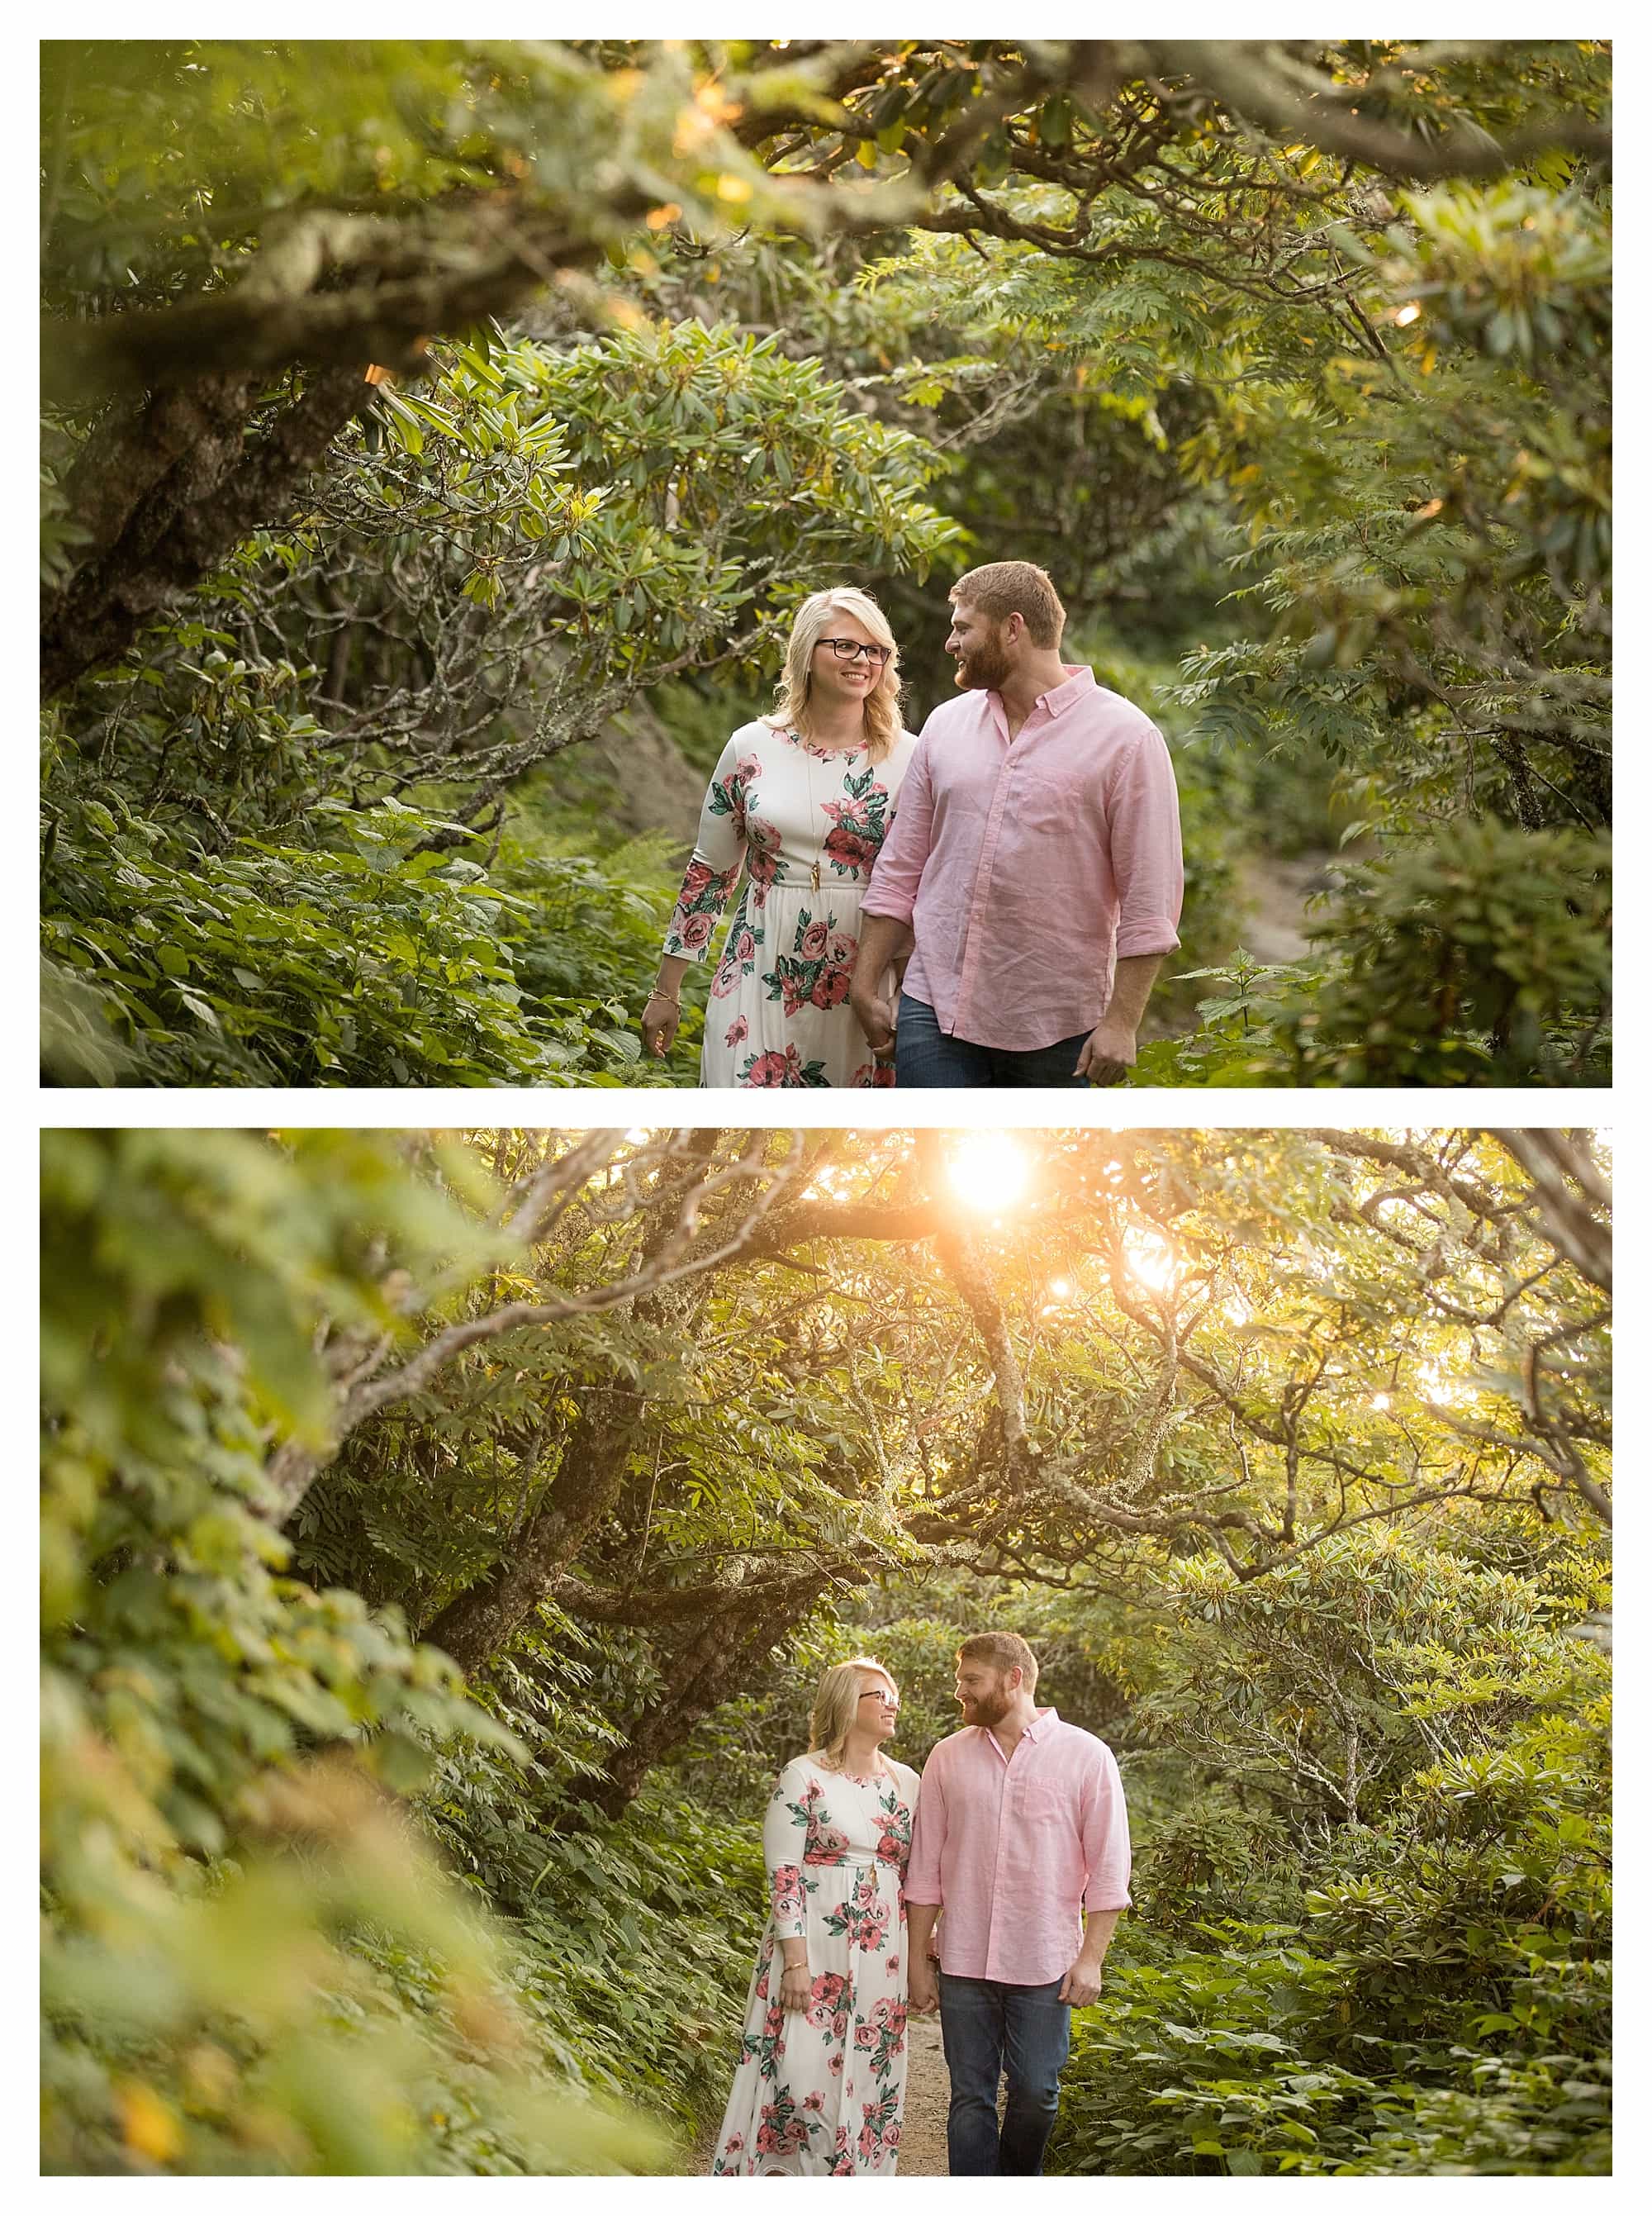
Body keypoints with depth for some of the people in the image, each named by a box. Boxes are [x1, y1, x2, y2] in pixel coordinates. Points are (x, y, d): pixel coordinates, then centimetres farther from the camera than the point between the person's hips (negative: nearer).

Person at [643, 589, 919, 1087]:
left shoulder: (909, 759, 1)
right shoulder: (752, 747, 3)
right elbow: (709, 872, 9)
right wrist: (666, 992, 9)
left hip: (863, 985, 0)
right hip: (762, 978, 0)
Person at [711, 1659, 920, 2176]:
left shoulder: (906, 1783, 10)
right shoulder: (804, 1778, -6)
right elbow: (783, 1873, -9)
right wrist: (796, 1960, -15)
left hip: (880, 1959, 5)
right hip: (813, 1949, -5)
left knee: (866, 2082, 5)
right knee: (802, 2078, -9)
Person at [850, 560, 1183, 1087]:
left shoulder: (1124, 738, -6)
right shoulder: (946, 724, 10)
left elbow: (1149, 900, -8)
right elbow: (901, 867, 13)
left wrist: (1121, 1022, -14)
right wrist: (866, 983, 9)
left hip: (1056, 1025, -3)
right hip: (936, 1007, 3)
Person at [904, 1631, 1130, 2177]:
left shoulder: (1085, 1757, -2)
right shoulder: (949, 1758, 5)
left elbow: (1108, 1869, -1)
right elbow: (925, 1869, 9)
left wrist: (1091, 1957, -7)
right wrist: (917, 1960, 6)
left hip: (1044, 1966, -2)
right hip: (964, 1966, 2)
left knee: (1035, 2095, 5)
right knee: (970, 2099, 4)